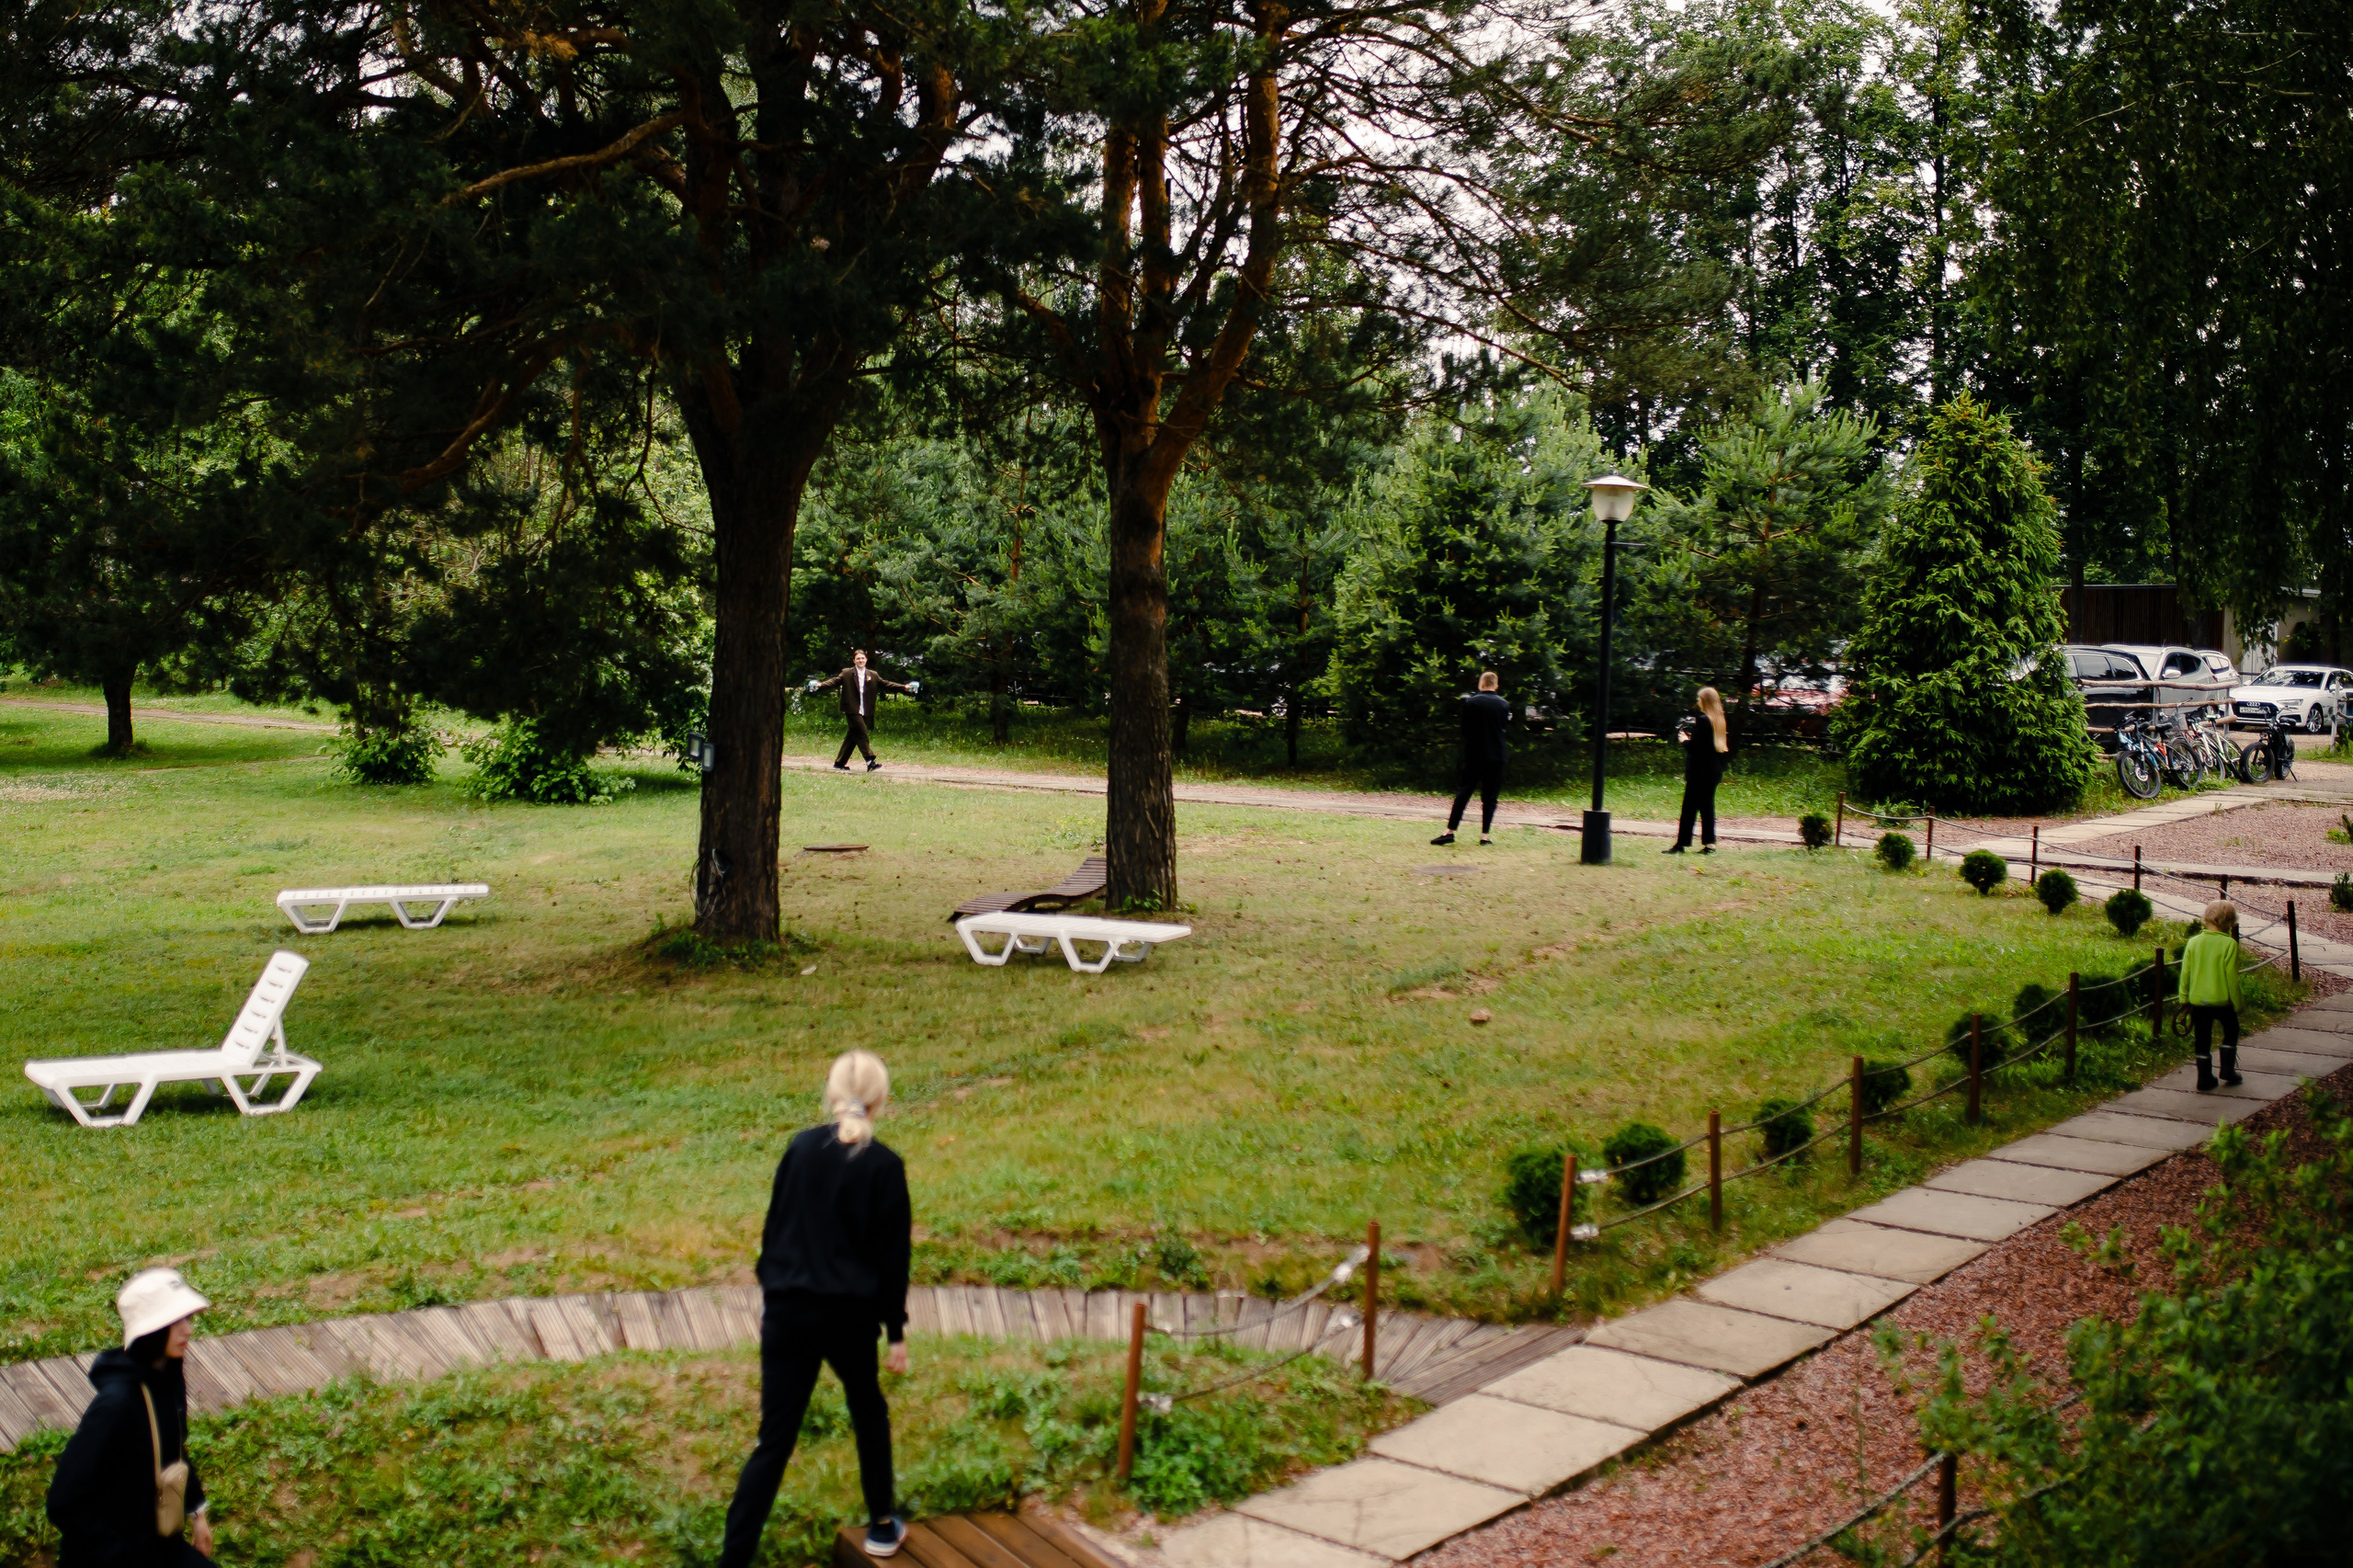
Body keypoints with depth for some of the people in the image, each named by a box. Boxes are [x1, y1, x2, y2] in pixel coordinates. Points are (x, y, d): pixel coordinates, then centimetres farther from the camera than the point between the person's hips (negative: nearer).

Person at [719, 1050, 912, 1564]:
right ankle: (882, 1526, 33)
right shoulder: (884, 1166, -8)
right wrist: (896, 1332, 4)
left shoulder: (801, 1147, 0)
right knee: (869, 1414, 23)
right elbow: (892, 1257, -4)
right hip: (849, 1315, -2)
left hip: (787, 1310, 2)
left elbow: (774, 1227, 8)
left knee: (774, 1439, 6)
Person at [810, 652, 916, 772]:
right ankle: (870, 760, -19)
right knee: (862, 735, -14)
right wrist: (820, 685, -22)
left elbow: (886, 684, 13)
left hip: (865, 712, 5)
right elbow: (834, 682, -5)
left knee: (852, 737, 9)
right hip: (852, 710, -5)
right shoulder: (847, 674, 3)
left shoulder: (873, 676, 14)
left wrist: (904, 687, 4)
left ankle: (840, 762, 17)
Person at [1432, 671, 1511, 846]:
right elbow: (1504, 726, 12)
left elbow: (1465, 728, -2)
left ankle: (1450, 831, -2)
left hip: (1474, 755, -1)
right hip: (1496, 757, 1)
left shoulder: (1471, 702, -6)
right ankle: (1485, 835, 1)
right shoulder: (1504, 705, 1)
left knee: (1463, 794, 3)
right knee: (1489, 796, 5)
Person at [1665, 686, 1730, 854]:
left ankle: (1681, 844, 0)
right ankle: (1709, 843, 8)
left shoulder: (1702, 720, -15)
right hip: (1714, 771, 8)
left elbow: (1695, 747, -21)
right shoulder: (1719, 720, 9)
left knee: (1689, 807, -3)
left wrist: (1685, 740, -1)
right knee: (1707, 806, 11)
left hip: (1699, 771, -8)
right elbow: (1726, 747, 15)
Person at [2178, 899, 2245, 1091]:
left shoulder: (2193, 942, -2)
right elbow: (2231, 976, -11)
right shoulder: (2229, 944, -13)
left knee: (2202, 1039, 12)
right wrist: (2237, 1003, -1)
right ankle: (2228, 1072, 23)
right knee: (2231, 1031, 21)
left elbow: (2185, 974, 1)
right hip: (2221, 999, -3)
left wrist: (2184, 999, 10)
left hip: (2198, 1000, 3)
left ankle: (2205, 1079, 14)